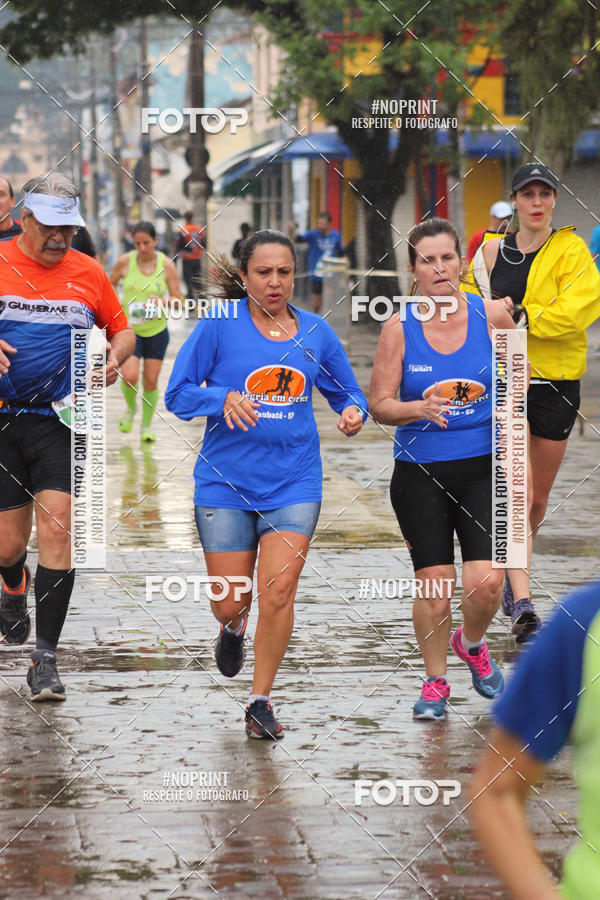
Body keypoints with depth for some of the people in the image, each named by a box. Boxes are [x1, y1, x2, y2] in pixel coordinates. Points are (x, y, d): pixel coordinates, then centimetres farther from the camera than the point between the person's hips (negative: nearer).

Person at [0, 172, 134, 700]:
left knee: (57, 527, -14)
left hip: (62, 420, 0)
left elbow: (123, 330, 18)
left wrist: (115, 356, -4)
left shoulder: (89, 274, 6)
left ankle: (46, 658, -9)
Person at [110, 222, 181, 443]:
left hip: (157, 331, 1)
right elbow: (109, 286, 11)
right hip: (129, 329, -1)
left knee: (151, 381, 4)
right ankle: (130, 408, 15)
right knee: (129, 376, -17)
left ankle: (147, 425, 22)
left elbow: (177, 300, -2)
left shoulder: (166, 265, -6)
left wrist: (161, 301, -22)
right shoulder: (125, 262, -6)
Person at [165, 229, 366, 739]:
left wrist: (353, 412, -8)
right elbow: (178, 394, -3)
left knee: (277, 591, -13)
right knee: (230, 602, 2)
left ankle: (260, 701, 4)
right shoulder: (220, 324, -4)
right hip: (226, 481, -1)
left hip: (293, 482, 1)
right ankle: (233, 628, 41)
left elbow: (348, 393, 16)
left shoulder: (315, 332, 5)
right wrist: (225, 398, -22)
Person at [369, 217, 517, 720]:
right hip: (420, 472, -1)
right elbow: (379, 404, -4)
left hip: (483, 467, 1)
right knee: (434, 588, -1)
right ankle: (435, 682, 22)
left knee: (485, 583, -11)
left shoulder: (491, 316, -3)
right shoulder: (400, 328, -6)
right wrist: (419, 408, -22)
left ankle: (471, 643, 23)